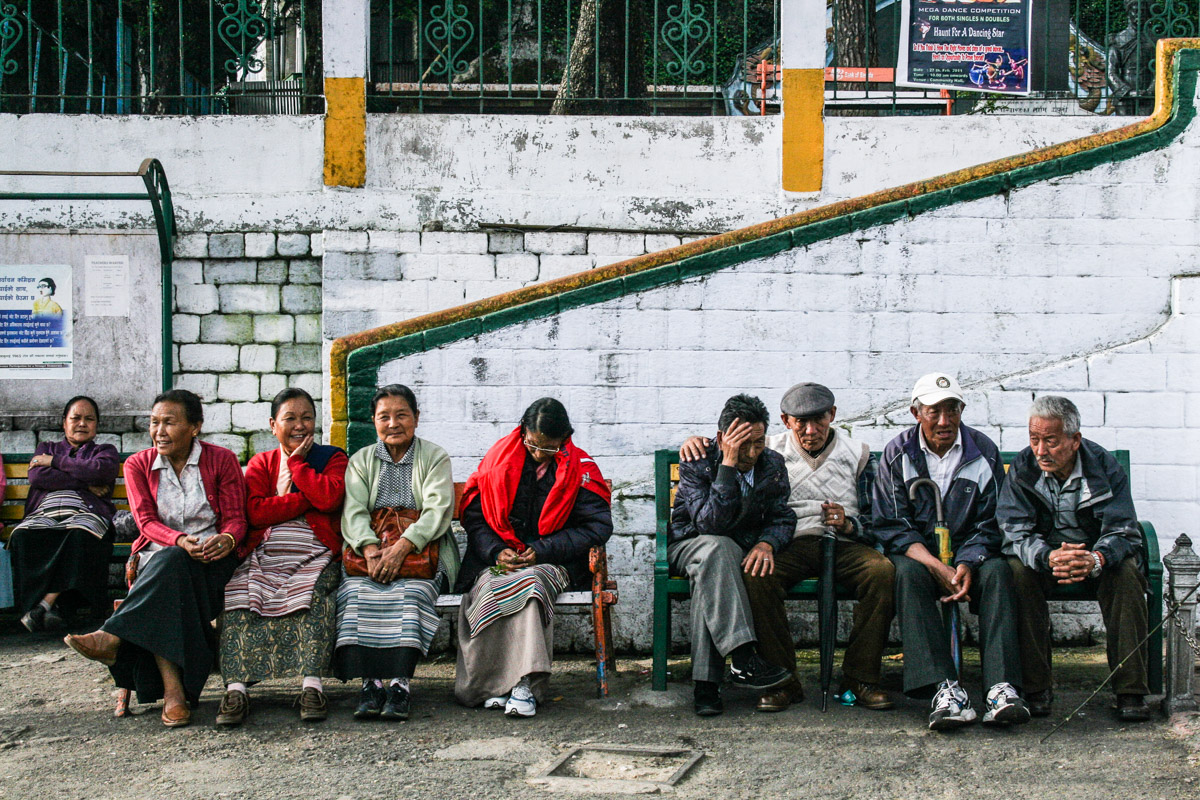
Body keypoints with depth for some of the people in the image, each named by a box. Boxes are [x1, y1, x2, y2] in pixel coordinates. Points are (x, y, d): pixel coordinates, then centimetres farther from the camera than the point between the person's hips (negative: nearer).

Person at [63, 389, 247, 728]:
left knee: (172, 565, -36)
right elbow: (146, 522, -1)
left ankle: (112, 638, -44)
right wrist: (180, 540, -24)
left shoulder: (222, 460, 4)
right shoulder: (139, 465, 10)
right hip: (159, 555, 2)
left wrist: (227, 539, -27)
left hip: (211, 560, -2)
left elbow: (236, 519, -1)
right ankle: (172, 690, -46)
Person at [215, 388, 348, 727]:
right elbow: (255, 511, 0)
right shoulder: (260, 464, 19)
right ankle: (236, 689, -34)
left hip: (314, 558, -2)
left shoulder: (333, 457, 15)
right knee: (239, 598, -28)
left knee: (314, 597, -34)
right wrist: (308, 500, -4)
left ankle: (312, 687, -39)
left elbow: (330, 498, -7)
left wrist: (297, 462, 3)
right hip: (263, 557, 2)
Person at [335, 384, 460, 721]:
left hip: (422, 551, -2)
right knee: (357, 592, -29)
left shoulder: (435, 457, 7)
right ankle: (370, 681, -31)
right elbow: (353, 511, 1)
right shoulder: (361, 460, 15)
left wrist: (401, 547, -24)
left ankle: (400, 682, -34)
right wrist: (370, 548, -21)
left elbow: (437, 511, -7)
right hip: (369, 551, 2)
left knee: (410, 592, -33)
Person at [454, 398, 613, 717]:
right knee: (488, 591, -33)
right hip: (495, 561, 2)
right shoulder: (500, 457, 9)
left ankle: (523, 684, -38)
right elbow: (472, 513, 10)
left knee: (528, 584, -37)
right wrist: (496, 551, -9)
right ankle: (493, 685, -28)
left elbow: (598, 526, -2)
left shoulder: (579, 468, 4)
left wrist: (542, 550, -11)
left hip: (551, 562, -2)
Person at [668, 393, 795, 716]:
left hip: (743, 550, 2)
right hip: (688, 547, -2)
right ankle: (744, 660, -48)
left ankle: (706, 683, -37)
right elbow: (710, 523, -27)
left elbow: (783, 517, 0)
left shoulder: (773, 465, -1)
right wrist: (728, 464, -32)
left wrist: (766, 544, -23)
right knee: (716, 548, -39)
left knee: (709, 578, -35)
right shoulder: (696, 464, -15)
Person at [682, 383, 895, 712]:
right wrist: (695, 443, -3)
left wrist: (847, 523, -10)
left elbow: (875, 523, 12)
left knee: (883, 570, -32)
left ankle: (860, 679, -21)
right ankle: (782, 680, -23)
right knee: (755, 574, -34)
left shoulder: (857, 455, 13)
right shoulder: (769, 450, 12)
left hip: (842, 545, 0)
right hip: (789, 545, 0)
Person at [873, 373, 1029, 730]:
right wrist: (936, 566, -21)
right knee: (908, 574, -34)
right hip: (916, 552, -1)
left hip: (969, 553, 1)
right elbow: (890, 526, -5)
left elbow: (991, 524, 2)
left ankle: (1002, 687, -42)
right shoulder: (897, 454, 0)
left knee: (998, 571, -31)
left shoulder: (983, 452, 3)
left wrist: (968, 563, -19)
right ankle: (944, 689, -46)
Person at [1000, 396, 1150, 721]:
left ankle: (1131, 689, -25)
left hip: (1096, 552, 0)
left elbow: (1122, 532, -21)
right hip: (1043, 553, 0)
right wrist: (1049, 557, -43)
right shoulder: (1022, 468, -12)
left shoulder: (1105, 467, -14)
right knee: (1018, 571, -32)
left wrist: (1096, 559, -45)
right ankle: (1035, 686, -26)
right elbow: (1015, 532, -20)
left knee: (1126, 572, -32)